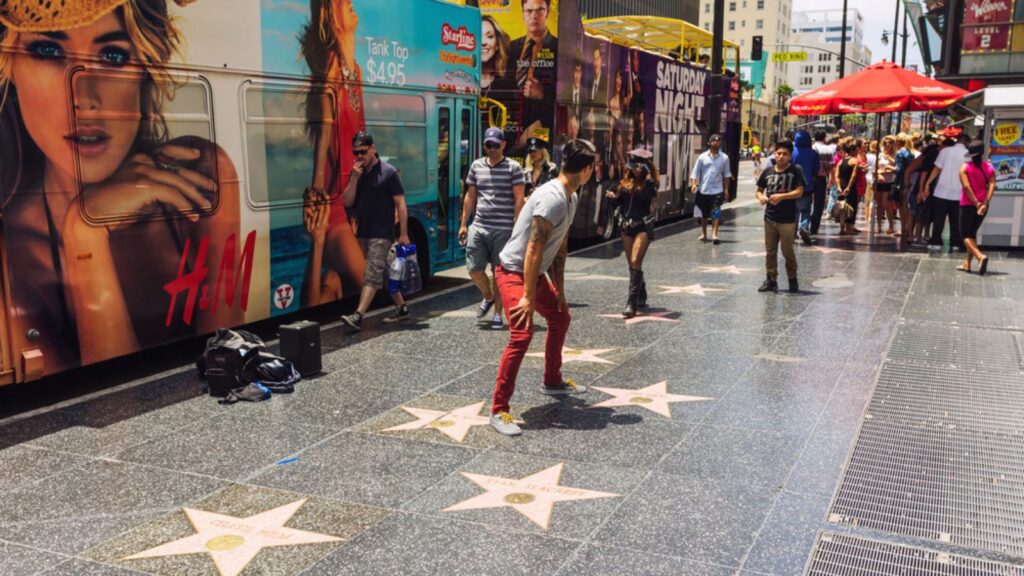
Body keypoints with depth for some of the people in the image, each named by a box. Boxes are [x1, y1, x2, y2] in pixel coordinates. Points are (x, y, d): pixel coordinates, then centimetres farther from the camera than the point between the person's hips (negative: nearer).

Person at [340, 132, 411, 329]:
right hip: (363, 232, 7)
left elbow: (400, 204, -8)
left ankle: (358, 316, -20)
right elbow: (347, 202, 3)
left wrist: (404, 234, -12)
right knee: (383, 272, 15)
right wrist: (354, 177, -9)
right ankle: (401, 308, 27)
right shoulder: (357, 173, 10)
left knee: (372, 274, -12)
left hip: (382, 234, -7)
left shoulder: (389, 172, -8)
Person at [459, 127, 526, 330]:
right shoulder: (476, 166, 11)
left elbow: (519, 199, -5)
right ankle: (488, 297, 30)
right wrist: (463, 224, 13)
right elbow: (470, 196, 16)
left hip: (503, 229, -4)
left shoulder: (513, 168, -2)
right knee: (474, 268, 1)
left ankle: (497, 313, 15)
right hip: (478, 227, 4)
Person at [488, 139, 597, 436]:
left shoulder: (572, 198, 6)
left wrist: (559, 289, 12)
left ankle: (552, 381, 43)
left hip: (536, 273, 11)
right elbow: (533, 250, -28)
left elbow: (560, 247, 12)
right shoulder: (552, 198, -26)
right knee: (522, 334, -22)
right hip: (514, 273, -10)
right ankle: (498, 410, -15)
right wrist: (529, 297, -26)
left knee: (560, 318, 24)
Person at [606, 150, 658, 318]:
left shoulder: (649, 183, -4)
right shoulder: (626, 182, 8)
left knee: (635, 262, -16)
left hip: (643, 226, -5)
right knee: (632, 265, 11)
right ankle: (641, 298, 27)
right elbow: (616, 203, 10)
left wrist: (648, 180, -28)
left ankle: (632, 303, -17)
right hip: (626, 226, 6)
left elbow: (649, 197, -24)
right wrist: (611, 197, -10)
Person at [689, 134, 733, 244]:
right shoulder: (702, 157, 1)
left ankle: (714, 233, -14)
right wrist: (693, 183, -15)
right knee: (704, 213, 12)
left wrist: (726, 189, 5)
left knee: (716, 213, -11)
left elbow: (727, 175, 8)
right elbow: (695, 172, 0)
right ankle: (704, 233, 26)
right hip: (703, 190, 1)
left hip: (717, 190, -1)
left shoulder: (724, 158, 3)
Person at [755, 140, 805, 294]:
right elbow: (759, 190, 14)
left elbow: (799, 191, -10)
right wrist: (761, 197, -9)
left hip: (787, 219, -4)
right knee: (770, 251, 8)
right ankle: (771, 280, 17)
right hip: (770, 218, 4)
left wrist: (782, 196, -22)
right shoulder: (768, 172, 8)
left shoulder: (795, 171, -3)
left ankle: (793, 279, 19)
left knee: (787, 251, 2)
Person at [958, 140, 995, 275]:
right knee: (972, 233, 18)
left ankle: (981, 257, -25)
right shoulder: (990, 167, 3)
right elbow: (992, 186, -9)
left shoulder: (965, 168, -6)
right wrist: (985, 203, -16)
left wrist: (976, 203, -16)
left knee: (966, 235, -1)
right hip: (983, 205, 4)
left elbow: (966, 187, -17)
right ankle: (967, 264, 19)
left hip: (968, 204, -4)